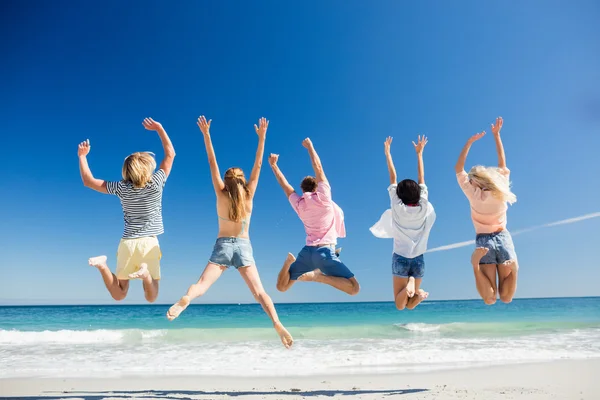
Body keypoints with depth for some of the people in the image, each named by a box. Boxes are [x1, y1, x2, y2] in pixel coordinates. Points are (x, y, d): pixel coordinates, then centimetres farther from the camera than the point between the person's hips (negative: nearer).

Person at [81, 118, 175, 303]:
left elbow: (88, 181, 6)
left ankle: (103, 265, -17)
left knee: (118, 295, 11)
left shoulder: (122, 188, -3)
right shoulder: (156, 183, -6)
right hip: (150, 244, -1)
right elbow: (170, 154, 5)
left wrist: (82, 156, 13)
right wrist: (159, 128, 9)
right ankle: (145, 273, -28)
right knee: (151, 298, 5)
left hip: (127, 244, 2)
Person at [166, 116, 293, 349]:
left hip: (223, 245, 0)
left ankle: (185, 299, -43)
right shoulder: (248, 194, 3)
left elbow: (212, 163, 4)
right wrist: (262, 137, 7)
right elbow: (258, 165, 5)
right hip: (244, 247, 0)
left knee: (203, 284, -12)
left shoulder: (221, 193, 3)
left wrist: (206, 134, 6)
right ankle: (277, 324, -21)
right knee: (259, 291, -4)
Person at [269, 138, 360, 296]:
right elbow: (318, 167, 7)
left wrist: (273, 165, 30)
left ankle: (289, 261, -3)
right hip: (325, 252, -5)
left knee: (281, 287, 21)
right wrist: (310, 146, 17)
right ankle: (319, 276, -20)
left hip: (306, 252, 5)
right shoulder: (323, 197, -2)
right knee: (354, 288, -9)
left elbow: (285, 185, 21)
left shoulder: (298, 204, 9)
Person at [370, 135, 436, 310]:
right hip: (418, 258, 2)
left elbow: (393, 178, -3)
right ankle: (416, 293, -20)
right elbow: (422, 179, 4)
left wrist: (387, 153, 3)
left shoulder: (397, 207, -9)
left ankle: (407, 287, -28)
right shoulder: (423, 207, -4)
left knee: (400, 305, 2)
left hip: (400, 257, -2)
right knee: (410, 304, 13)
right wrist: (419, 153, 11)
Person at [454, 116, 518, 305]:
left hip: (484, 240, -2)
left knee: (490, 299, -7)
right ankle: (513, 267, -26)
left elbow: (458, 168, 1)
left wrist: (470, 142, 2)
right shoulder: (501, 191, -3)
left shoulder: (474, 194, -9)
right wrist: (496, 135, 15)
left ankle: (476, 263, -36)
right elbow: (502, 164, 10)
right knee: (506, 297, 5)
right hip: (503, 237, 2)